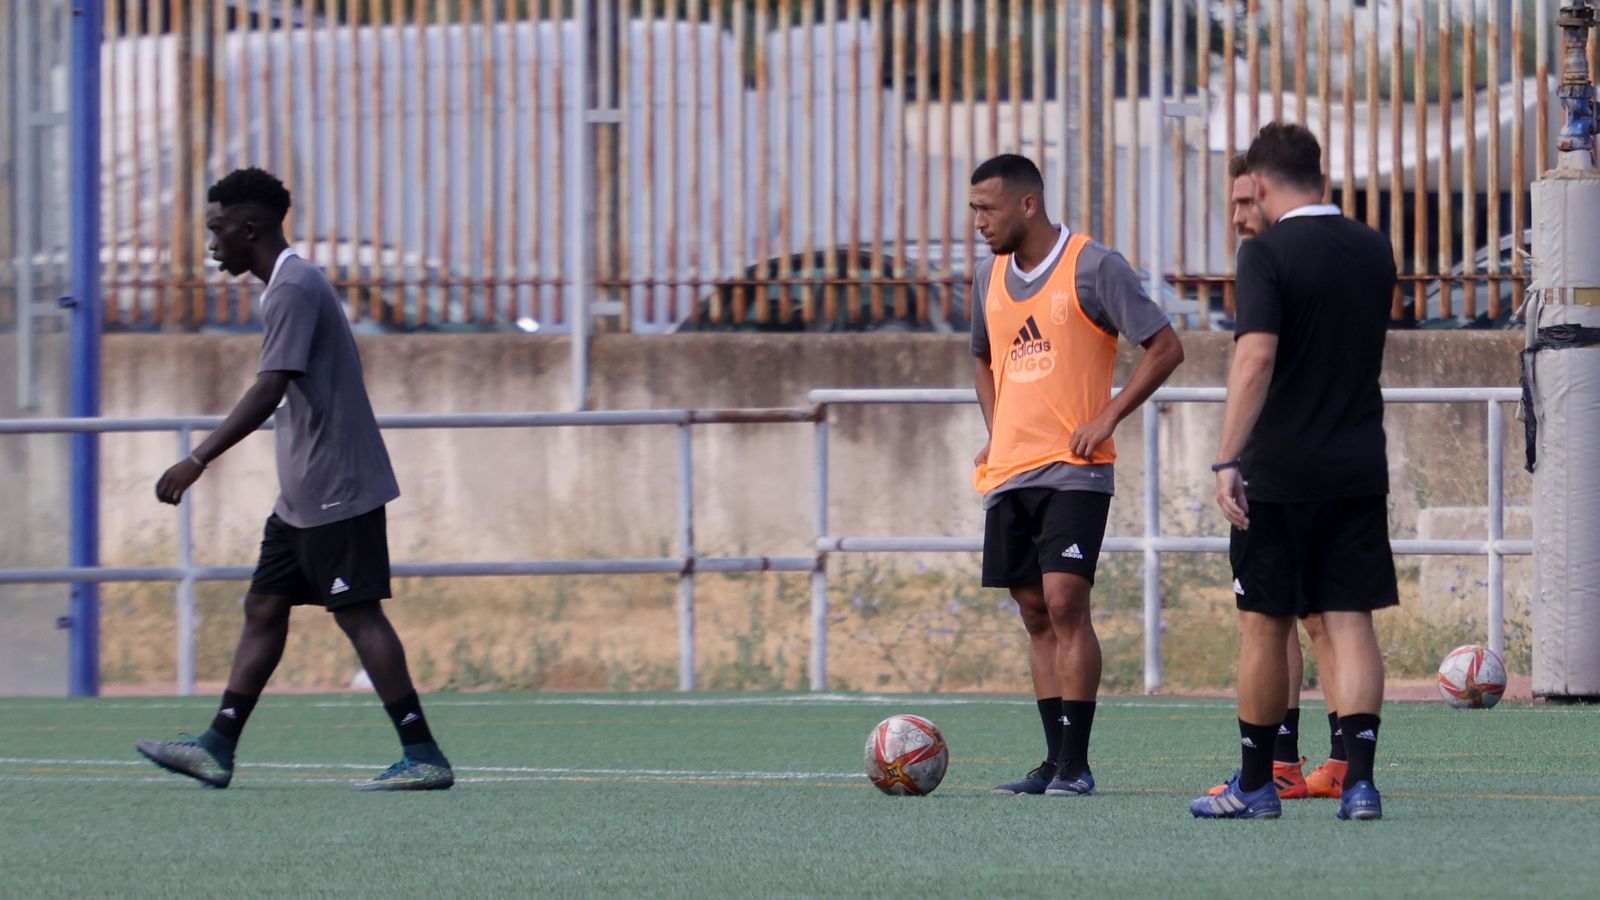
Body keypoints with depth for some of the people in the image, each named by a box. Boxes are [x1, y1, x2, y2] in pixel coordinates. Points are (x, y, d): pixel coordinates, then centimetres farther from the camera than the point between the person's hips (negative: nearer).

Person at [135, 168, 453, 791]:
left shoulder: (295, 290, -16)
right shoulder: (290, 286, 17)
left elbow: (268, 391, -26)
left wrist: (199, 461, -29)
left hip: (338, 490, -10)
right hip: (304, 495, 10)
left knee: (359, 614, -9)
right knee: (264, 609, 9)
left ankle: (423, 757, -8)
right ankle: (217, 749, 11)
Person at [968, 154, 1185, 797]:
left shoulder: (1093, 267, -7)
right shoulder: (990, 277, 13)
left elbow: (1165, 348, -6)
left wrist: (1108, 418, -12)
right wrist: (994, 430, 14)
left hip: (1074, 470, -7)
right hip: (1008, 472, 7)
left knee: (1064, 600, -14)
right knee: (1036, 615, 6)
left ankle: (1076, 762, -12)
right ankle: (1055, 763, 9)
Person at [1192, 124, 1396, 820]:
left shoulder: (1267, 253, -11)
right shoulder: (1373, 251, 8)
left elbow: (1256, 357, -21)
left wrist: (1227, 459, -23)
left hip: (1279, 472, -4)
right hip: (1359, 468, 4)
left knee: (1265, 624, 6)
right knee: (1350, 620, 1)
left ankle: (1255, 784, 15)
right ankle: (1358, 780, -11)